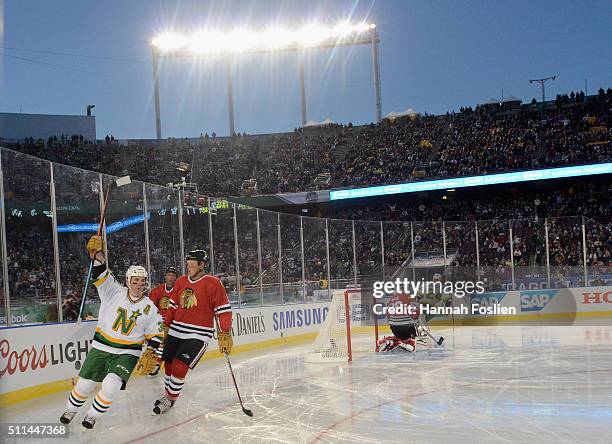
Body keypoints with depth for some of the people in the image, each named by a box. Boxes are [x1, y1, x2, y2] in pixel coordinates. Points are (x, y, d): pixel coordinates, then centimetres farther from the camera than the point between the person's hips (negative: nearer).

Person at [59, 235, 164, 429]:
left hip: (127, 353, -1)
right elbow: (100, 274, -15)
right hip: (101, 347, 1)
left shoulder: (150, 308, -4)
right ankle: (70, 410, 34)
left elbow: (155, 334, 2)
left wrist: (150, 354, -10)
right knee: (84, 384, 4)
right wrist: (97, 254, -31)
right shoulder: (114, 292, -4)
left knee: (112, 385, -21)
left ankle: (92, 415, 3)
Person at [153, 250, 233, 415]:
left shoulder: (213, 284, -11)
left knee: (179, 367, -14)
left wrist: (225, 334, -14)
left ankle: (170, 399, 7)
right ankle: (168, 393, 36)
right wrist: (165, 326, 16)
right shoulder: (181, 281, 7)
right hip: (176, 331, 6)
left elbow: (224, 311, -11)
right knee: (168, 364, 11)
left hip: (198, 335, -6)